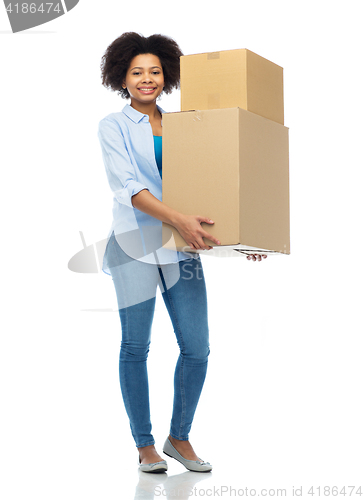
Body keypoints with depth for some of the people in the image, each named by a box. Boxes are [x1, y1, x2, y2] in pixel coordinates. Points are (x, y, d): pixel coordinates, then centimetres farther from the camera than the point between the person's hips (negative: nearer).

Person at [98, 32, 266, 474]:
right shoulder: (113, 127, 0)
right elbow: (129, 187, -14)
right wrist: (177, 219, -28)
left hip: (182, 246, 4)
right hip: (134, 245, -4)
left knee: (197, 348, 0)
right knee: (135, 347, 4)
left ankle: (180, 438, 20)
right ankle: (144, 445, 18)